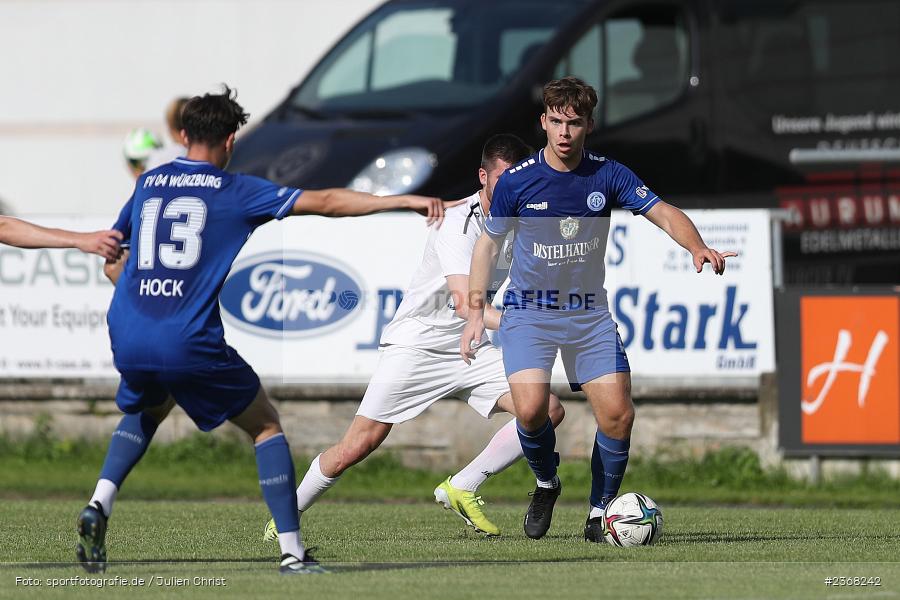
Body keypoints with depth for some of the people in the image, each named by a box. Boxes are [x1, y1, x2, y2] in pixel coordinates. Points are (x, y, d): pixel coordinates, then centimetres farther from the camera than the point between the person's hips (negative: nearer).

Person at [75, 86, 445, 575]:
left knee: (144, 412, 35)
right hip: (193, 346, -4)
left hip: (129, 340, 4)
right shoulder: (236, 191, 2)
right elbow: (322, 202, -1)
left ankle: (98, 507, 11)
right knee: (267, 427, 15)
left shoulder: (147, 184, 15)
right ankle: (291, 550, 4)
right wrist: (403, 201, 1)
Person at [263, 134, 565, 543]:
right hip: (415, 345, -7)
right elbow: (466, 303, -35)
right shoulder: (459, 223, -22)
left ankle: (461, 490, -4)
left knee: (549, 411, -12)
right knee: (358, 446, -8)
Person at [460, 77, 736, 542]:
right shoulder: (516, 181, -7)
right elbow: (488, 242, 5)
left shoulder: (608, 176, -5)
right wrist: (475, 311, 0)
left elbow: (662, 213, -11)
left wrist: (697, 247, -32)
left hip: (589, 312, 2)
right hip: (528, 312, -2)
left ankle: (599, 512, 7)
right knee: (530, 408, -23)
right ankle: (546, 483, 8)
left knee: (618, 415, -11)